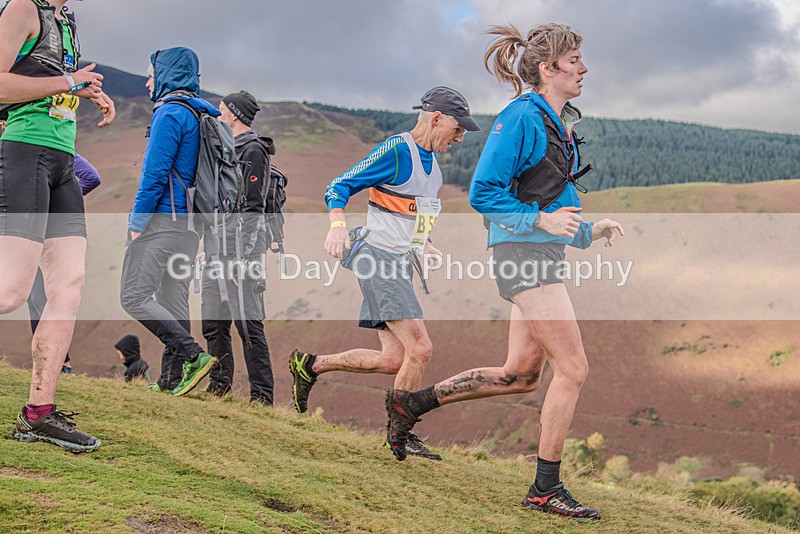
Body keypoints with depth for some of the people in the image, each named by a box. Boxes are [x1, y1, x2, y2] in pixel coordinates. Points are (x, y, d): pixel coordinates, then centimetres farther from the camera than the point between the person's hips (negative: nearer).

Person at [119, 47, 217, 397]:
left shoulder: (170, 112, -10)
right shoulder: (201, 114, 18)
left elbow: (155, 172, -17)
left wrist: (137, 221, -13)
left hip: (161, 219, -9)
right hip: (189, 222, 9)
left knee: (134, 296, -8)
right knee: (173, 299, 9)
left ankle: (194, 355, -17)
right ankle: (172, 379, 9)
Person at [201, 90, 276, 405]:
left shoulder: (253, 150, -7)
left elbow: (253, 207, -14)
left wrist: (242, 254, -19)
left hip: (242, 242, -9)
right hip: (218, 244, 9)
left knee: (248, 322, -10)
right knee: (213, 321, 11)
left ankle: (262, 394, -7)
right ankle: (220, 382, 22)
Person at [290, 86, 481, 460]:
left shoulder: (431, 160, 15)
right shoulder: (397, 151, -12)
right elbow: (339, 186, -13)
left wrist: (423, 245, 15)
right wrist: (338, 225, -30)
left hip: (398, 265, 9)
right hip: (378, 259, -9)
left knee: (393, 360, 5)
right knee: (420, 348, -14)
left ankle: (310, 365, 20)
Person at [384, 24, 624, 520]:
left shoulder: (561, 121, 16)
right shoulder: (521, 117, -13)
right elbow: (483, 192, -15)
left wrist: (588, 230, 12)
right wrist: (541, 219, -20)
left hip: (544, 254, 10)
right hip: (524, 253, -10)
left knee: (521, 373, 14)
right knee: (573, 368, -8)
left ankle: (411, 403, 25)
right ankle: (546, 488, 4)